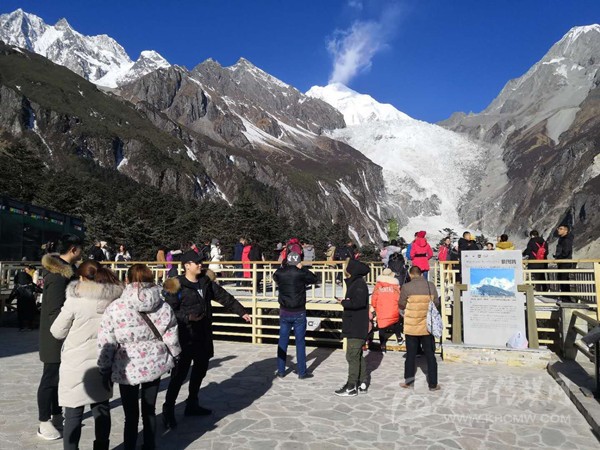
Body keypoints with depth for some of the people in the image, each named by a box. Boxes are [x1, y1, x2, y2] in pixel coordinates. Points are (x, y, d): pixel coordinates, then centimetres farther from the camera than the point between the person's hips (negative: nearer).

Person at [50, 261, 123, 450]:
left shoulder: (75, 300, -14)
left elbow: (58, 332, -3)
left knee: (73, 413, 7)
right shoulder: (115, 298, -2)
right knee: (101, 409, 16)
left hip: (76, 364, -4)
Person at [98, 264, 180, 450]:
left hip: (128, 369, -3)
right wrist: (174, 358, 18)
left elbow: (106, 344, -8)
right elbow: (171, 339, 2)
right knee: (149, 410, 18)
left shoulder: (115, 308, -13)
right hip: (154, 365, 3)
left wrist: (105, 370, 4)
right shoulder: (164, 307, -5)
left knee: (131, 415, 9)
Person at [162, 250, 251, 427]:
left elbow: (225, 297, 11)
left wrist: (242, 312, 11)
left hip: (204, 335, 7)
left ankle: (192, 404, 33)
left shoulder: (206, 281, 6)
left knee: (200, 369, 17)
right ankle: (168, 409, 12)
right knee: (180, 373, -4)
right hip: (186, 336, -7)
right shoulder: (177, 285, -12)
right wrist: (187, 317, -25)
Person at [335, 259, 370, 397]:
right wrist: (345, 301, -4)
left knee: (352, 356, -5)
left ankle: (351, 387, 2)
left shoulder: (359, 284, -16)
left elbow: (359, 302, -28)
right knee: (358, 356, 15)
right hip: (354, 327, 10)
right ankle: (362, 384, 24)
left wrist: (344, 302, -15)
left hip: (356, 328, -10)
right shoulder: (355, 283, 15)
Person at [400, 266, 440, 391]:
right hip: (428, 327, 1)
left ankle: (409, 381, 23)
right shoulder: (431, 286, -4)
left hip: (411, 327, -1)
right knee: (430, 356, 11)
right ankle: (433, 384, 17)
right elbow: (436, 303, 5)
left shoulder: (406, 287, -12)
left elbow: (401, 305, -5)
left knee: (411, 355, 12)